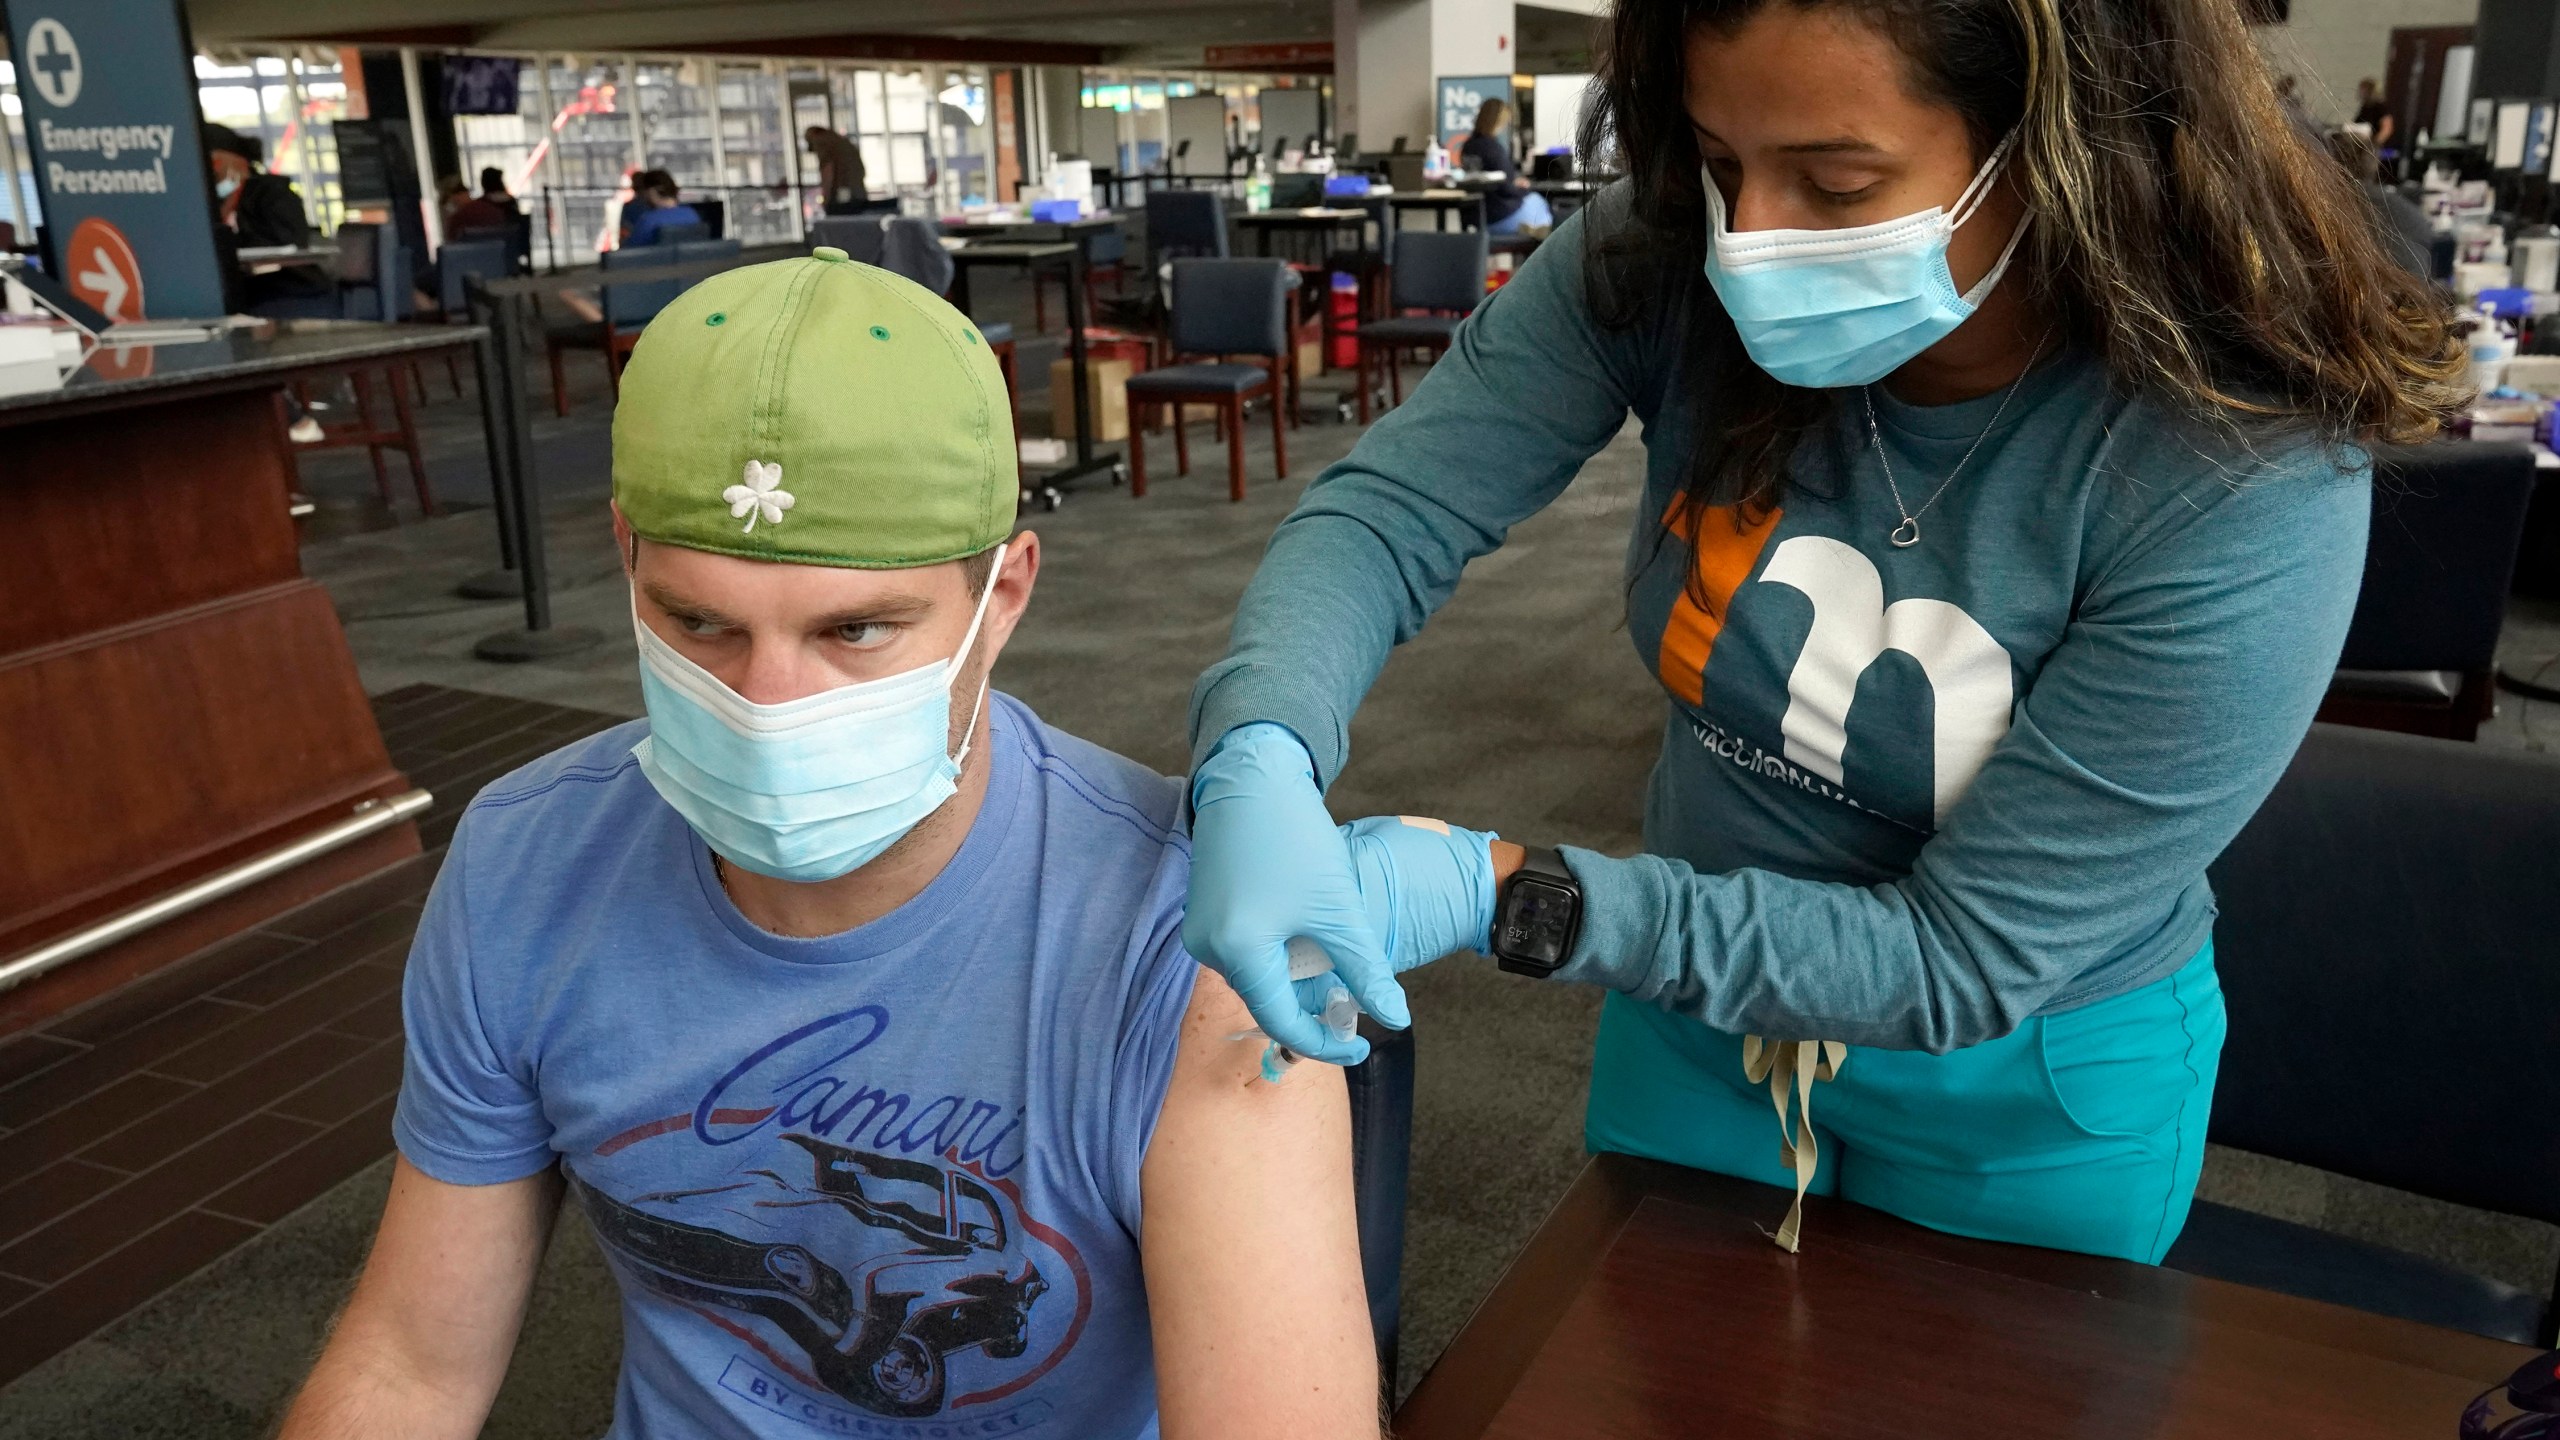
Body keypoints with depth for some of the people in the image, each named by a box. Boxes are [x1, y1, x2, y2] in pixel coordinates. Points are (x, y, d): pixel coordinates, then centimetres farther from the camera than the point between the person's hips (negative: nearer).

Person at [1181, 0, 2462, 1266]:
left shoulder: (2249, 482, -31)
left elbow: (1961, 958, -28)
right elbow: (1393, 508, -22)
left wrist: (1502, 891, -36)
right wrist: (1259, 761, -44)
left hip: (2030, 1092, -2)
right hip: (1698, 988, 3)